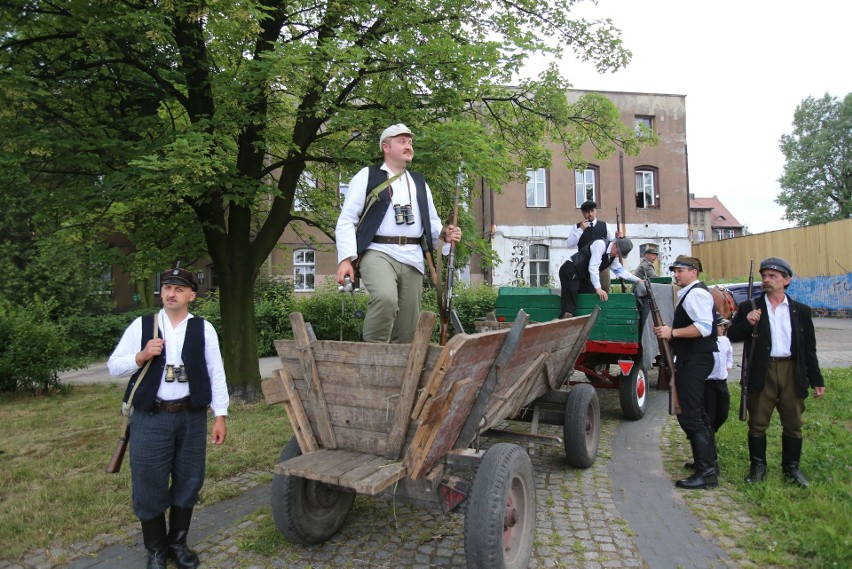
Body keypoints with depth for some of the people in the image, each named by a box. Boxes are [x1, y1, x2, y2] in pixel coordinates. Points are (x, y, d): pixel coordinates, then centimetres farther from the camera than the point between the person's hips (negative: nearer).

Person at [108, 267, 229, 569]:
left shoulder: (204, 328, 0)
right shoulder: (141, 325, 1)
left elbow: (216, 374, 1)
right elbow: (113, 366, 5)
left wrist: (220, 416, -2)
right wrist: (142, 356, -15)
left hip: (191, 417, 1)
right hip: (150, 418, 0)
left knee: (188, 483, 12)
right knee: (150, 486, 7)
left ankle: (178, 543, 33)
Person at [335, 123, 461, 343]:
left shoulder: (419, 183, 22)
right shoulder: (367, 176, 7)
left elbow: (432, 222, 27)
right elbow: (346, 220, 2)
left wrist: (445, 234, 3)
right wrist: (345, 258, -11)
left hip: (412, 257, 5)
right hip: (378, 252, -5)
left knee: (407, 327, 4)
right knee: (386, 298, -33)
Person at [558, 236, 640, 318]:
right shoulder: (601, 244, -20)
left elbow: (620, 271, 20)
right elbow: (593, 267, -26)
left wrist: (637, 280, 12)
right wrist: (598, 288, -27)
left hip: (582, 277, 9)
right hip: (570, 272, -9)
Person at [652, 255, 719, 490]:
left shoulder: (696, 293, -13)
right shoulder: (689, 293, 19)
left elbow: (704, 328, -25)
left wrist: (672, 332, -22)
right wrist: (670, 331, 10)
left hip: (694, 362, -11)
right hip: (692, 361, 11)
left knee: (689, 416, -10)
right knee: (697, 414, 21)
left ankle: (706, 473, -5)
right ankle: (708, 462, 34)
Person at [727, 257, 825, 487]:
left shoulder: (801, 310, 7)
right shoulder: (749, 308, 2)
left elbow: (809, 348, 9)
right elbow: (732, 336, -1)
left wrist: (816, 380, 8)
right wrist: (747, 323, -19)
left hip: (792, 371, 2)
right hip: (761, 373, -1)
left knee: (793, 423, 11)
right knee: (757, 423, 6)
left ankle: (791, 468, 27)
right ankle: (758, 466, 20)